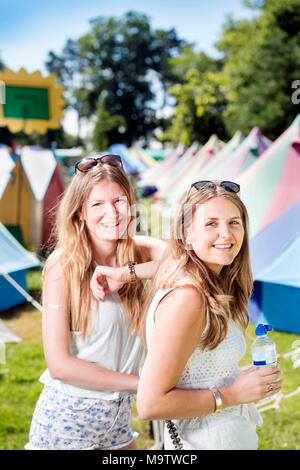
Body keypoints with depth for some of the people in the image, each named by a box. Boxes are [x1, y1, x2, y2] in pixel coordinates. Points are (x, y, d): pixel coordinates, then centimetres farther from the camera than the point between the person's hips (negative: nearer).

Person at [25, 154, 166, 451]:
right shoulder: (64, 267, -14)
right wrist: (142, 382, -15)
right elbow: (59, 364, -17)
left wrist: (127, 272, -26)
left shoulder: (138, 251, -2)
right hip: (67, 419, -4)